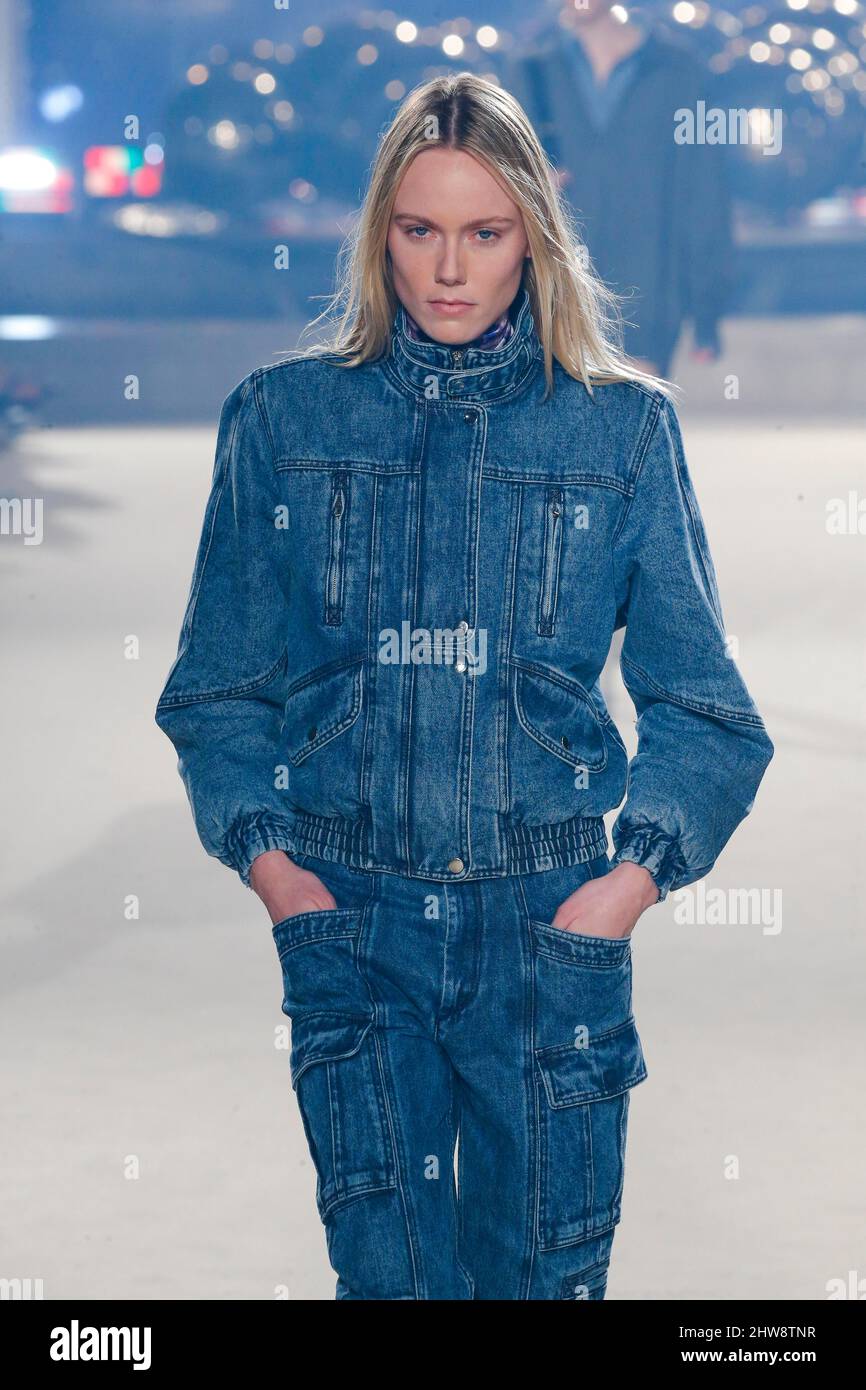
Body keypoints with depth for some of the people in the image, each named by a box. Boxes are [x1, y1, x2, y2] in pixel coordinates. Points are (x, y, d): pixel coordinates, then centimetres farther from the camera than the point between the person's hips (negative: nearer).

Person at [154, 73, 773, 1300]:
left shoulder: (623, 427, 4)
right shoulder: (283, 417, 5)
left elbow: (701, 700, 5)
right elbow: (218, 685, 9)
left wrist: (639, 869, -8)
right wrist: (262, 850, -5)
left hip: (553, 921, 0)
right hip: (352, 917, 0)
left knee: (545, 1274, 5)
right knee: (389, 1267, -3)